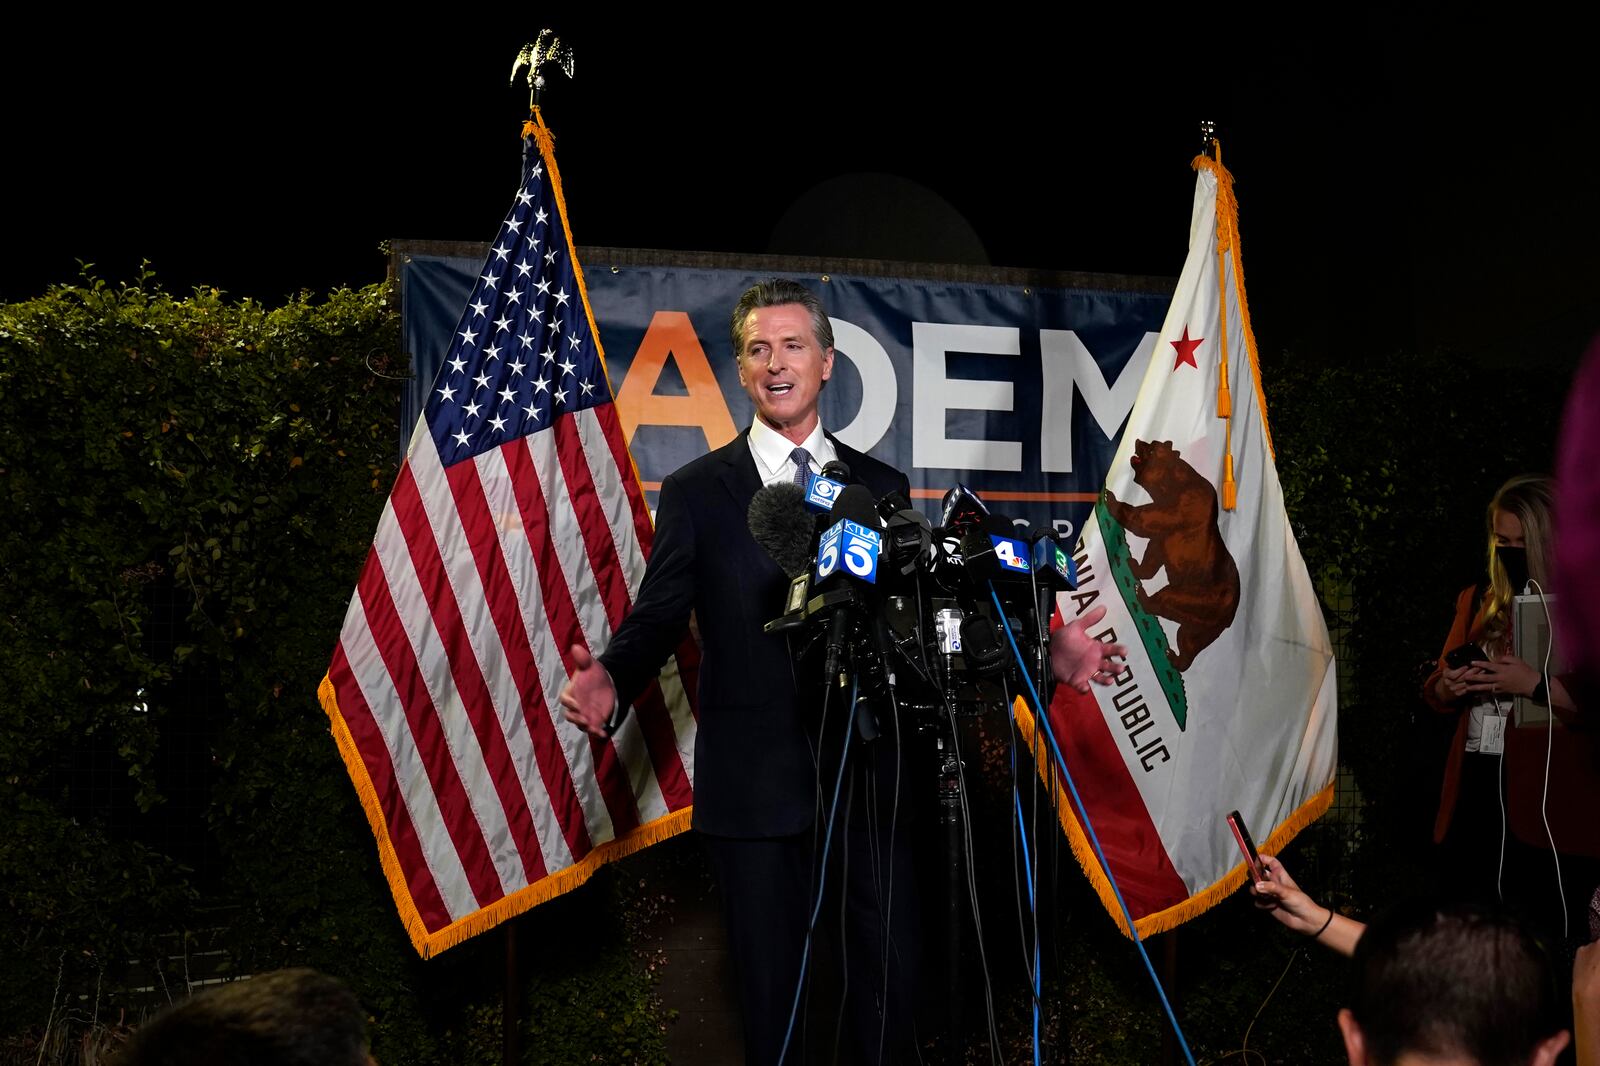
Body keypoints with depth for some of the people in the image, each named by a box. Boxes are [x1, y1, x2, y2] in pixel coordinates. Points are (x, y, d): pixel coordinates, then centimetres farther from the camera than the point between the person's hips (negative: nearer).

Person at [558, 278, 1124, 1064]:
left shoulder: (881, 487, 9)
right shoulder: (696, 492, 3)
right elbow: (656, 617, -1)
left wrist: (1040, 650, -5)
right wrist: (611, 681, -22)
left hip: (870, 770, 2)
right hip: (754, 778, -1)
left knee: (889, 967, 5)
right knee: (769, 980, 8)